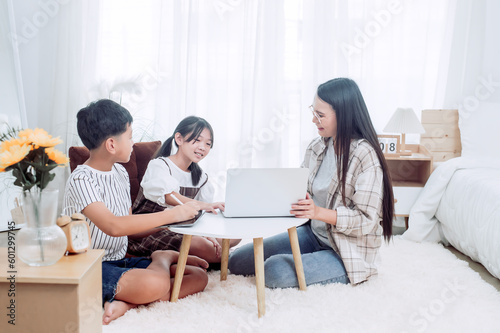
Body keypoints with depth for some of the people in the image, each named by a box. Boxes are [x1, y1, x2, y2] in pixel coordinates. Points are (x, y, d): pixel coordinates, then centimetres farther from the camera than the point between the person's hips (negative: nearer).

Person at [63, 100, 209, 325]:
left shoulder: (120, 173, 10)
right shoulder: (81, 180, -16)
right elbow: (114, 226, -31)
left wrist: (169, 221, -1)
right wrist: (171, 215, -29)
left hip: (121, 262, 9)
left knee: (199, 276, -3)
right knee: (155, 283, -37)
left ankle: (126, 303, -17)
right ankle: (163, 257, -1)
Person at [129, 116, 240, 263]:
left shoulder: (200, 177, 11)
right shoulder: (158, 165, -11)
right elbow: (167, 196, -32)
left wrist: (209, 236, -14)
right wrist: (202, 205, -47)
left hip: (179, 230, 8)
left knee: (234, 235, 0)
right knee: (200, 245, -33)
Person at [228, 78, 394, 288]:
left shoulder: (365, 156, -20)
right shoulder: (317, 147, 3)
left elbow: (366, 220, -22)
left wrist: (319, 212, -34)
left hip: (348, 252, -7)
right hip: (313, 234, 7)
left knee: (275, 272, -30)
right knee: (237, 261, -1)